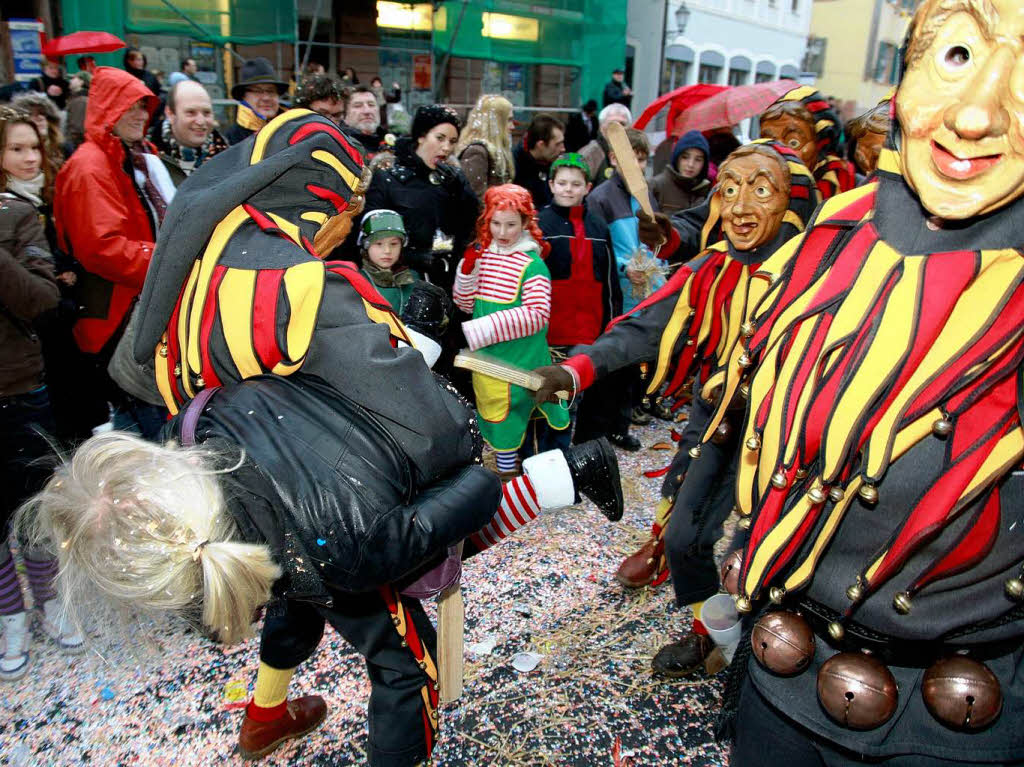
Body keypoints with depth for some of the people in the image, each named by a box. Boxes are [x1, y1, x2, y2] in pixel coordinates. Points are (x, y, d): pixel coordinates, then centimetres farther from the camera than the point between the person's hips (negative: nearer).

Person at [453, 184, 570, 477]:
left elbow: (537, 315, -23)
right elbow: (466, 304, 9)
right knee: (490, 413, 17)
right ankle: (505, 464, 34)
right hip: (484, 355, 6)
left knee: (506, 418, 4)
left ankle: (508, 472, 22)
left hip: (517, 359, -6)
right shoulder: (482, 255, 3)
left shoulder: (532, 264, -14)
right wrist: (467, 271, -10)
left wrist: (481, 328, -25)